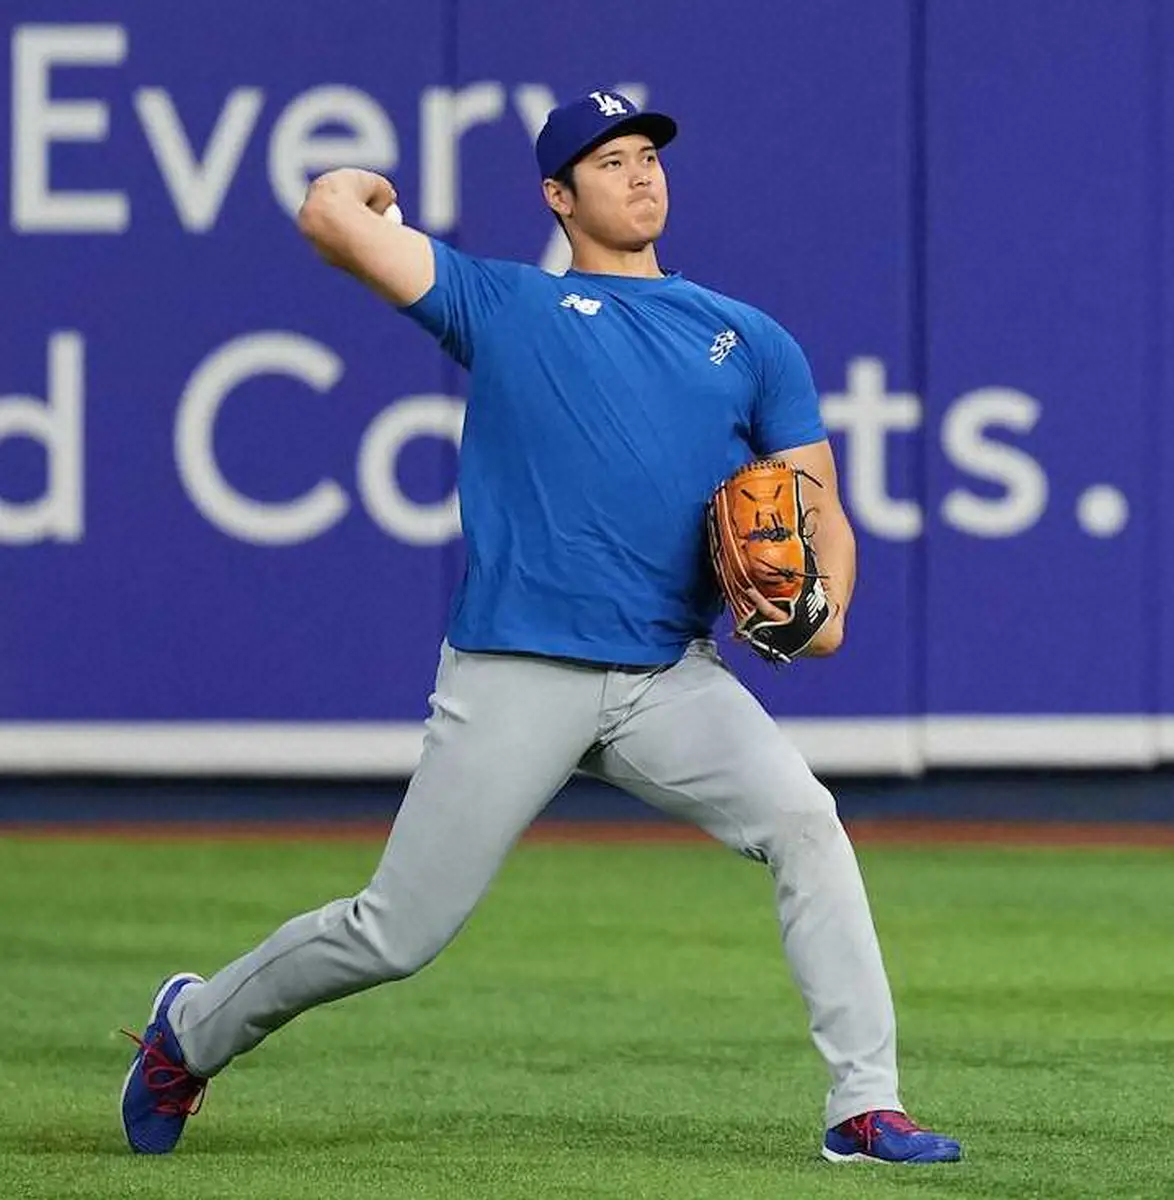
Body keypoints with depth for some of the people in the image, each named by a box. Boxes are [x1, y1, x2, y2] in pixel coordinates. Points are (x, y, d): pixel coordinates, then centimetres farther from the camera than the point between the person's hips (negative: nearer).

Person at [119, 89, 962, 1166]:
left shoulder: (751, 341, 17)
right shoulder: (502, 306, 9)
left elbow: (819, 509, 12)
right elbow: (330, 215, -1)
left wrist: (823, 609, -8)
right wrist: (369, 186, 22)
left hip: (672, 681, 2)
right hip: (516, 677, -2)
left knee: (802, 819, -23)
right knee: (396, 935, -1)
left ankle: (866, 1108, -20)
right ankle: (193, 1030, 25)